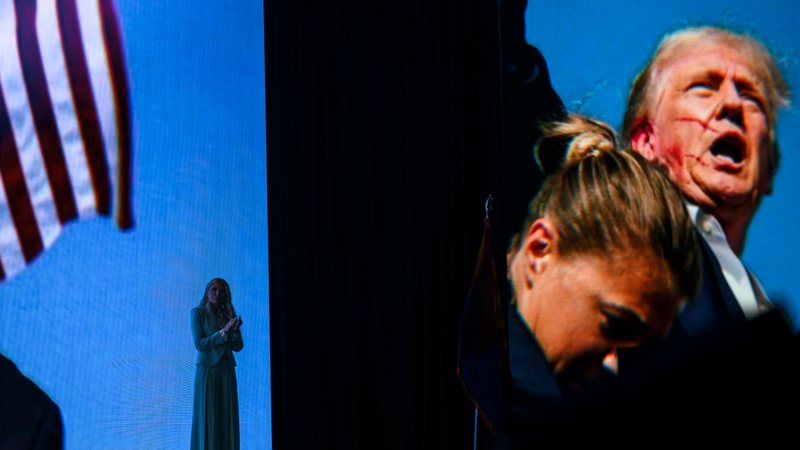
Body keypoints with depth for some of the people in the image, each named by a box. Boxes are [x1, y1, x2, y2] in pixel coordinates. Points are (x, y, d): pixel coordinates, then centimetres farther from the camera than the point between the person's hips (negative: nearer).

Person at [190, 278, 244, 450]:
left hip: (226, 370, 4)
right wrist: (223, 332, -17)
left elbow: (238, 346, 8)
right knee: (206, 416, -7)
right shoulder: (197, 313, 0)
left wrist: (235, 330, -12)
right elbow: (199, 343, -10)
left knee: (227, 417, -1)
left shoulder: (228, 315, 12)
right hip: (207, 369, -4)